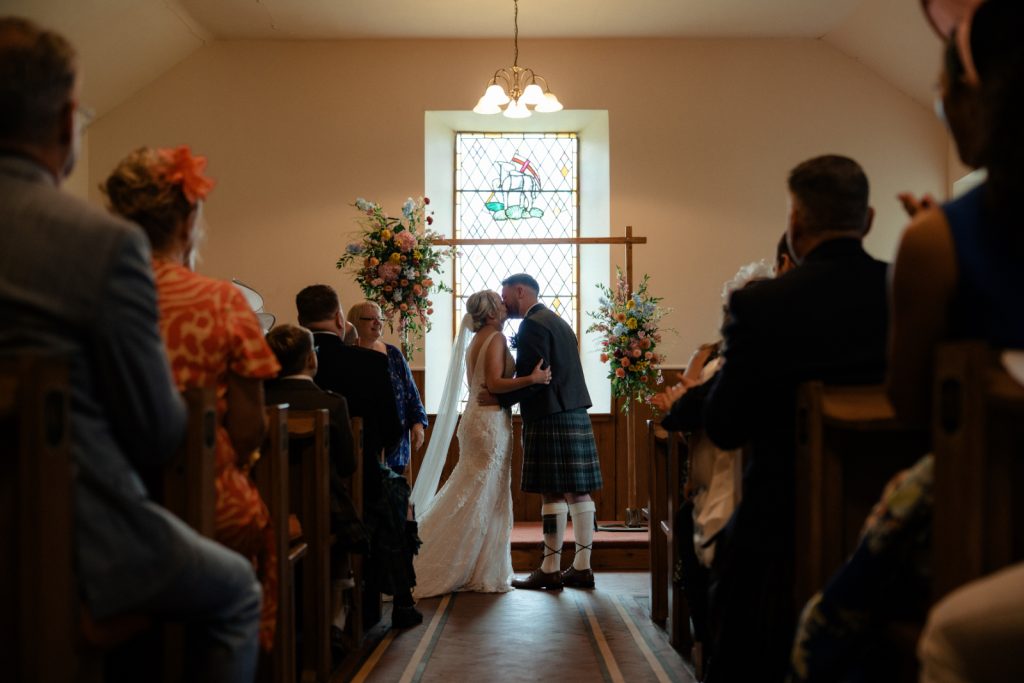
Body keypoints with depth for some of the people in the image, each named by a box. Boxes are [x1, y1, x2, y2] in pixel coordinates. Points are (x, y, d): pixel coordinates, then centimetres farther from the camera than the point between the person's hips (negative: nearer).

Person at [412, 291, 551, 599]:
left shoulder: (477, 340, 16)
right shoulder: (495, 338, -11)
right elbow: (494, 383, -21)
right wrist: (532, 378, -26)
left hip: (478, 418, 10)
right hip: (491, 420, -10)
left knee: (473, 497, 12)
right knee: (486, 498, -5)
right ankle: (484, 573, 0)